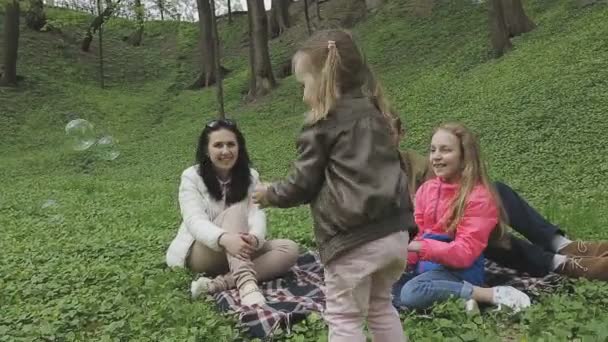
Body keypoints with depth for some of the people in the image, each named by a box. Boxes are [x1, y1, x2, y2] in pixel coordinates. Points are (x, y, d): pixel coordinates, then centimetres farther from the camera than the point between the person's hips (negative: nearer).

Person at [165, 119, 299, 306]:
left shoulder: (250, 177, 0)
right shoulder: (191, 177, -11)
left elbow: (257, 213, -16)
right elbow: (194, 220, -25)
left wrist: (254, 238, -40)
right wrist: (224, 238, -46)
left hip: (237, 253, 4)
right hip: (198, 253, -4)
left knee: (290, 249, -21)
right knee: (235, 211, -31)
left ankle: (218, 284, -35)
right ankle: (246, 285, -51)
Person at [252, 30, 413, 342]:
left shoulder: (322, 124, -6)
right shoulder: (374, 114, 15)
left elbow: (303, 185, -4)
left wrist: (270, 194, 15)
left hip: (354, 240, -8)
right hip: (394, 232, 8)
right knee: (381, 307, 25)